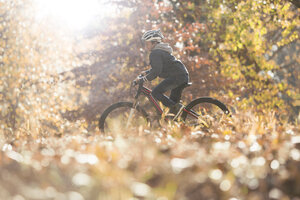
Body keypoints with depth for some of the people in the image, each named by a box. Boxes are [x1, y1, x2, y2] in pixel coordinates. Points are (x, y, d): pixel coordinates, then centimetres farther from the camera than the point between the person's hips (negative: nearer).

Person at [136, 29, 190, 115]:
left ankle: (176, 108, -19)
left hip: (176, 76, -10)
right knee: (173, 100, 13)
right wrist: (146, 72, 24)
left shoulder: (155, 53, -9)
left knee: (156, 92, -14)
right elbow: (157, 67, 33)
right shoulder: (160, 51, 23)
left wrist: (144, 79, -13)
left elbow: (156, 71, -18)